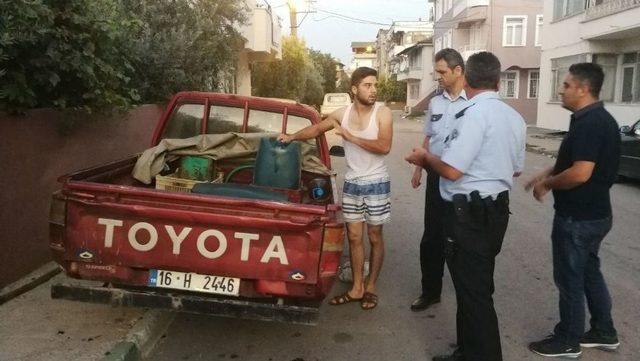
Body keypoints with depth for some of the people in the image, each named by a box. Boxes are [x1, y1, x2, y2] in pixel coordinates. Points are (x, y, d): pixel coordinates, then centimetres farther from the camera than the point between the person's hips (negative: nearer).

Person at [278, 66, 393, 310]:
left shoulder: (382, 113, -12)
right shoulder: (343, 113, -1)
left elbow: (384, 146, -26)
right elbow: (317, 128, 15)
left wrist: (350, 136, -25)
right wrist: (293, 137, 8)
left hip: (376, 183, -3)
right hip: (351, 183, 4)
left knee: (374, 237, 7)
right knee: (354, 237, 8)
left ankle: (371, 287, 22)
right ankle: (357, 288, 20)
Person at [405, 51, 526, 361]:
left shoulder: (475, 114, -20)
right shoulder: (514, 117, 8)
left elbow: (451, 170, -23)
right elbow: (515, 169, 18)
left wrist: (425, 157, -4)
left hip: (469, 215, -9)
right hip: (496, 210, 9)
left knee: (473, 292, 1)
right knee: (477, 288, 20)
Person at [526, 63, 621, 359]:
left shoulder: (588, 123, -24)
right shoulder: (599, 119, 9)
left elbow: (580, 173, -30)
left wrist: (547, 184, -15)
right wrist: (548, 173, 12)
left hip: (578, 216, -10)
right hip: (593, 213, 10)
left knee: (569, 278, 4)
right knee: (589, 272, 21)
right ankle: (604, 332, 34)